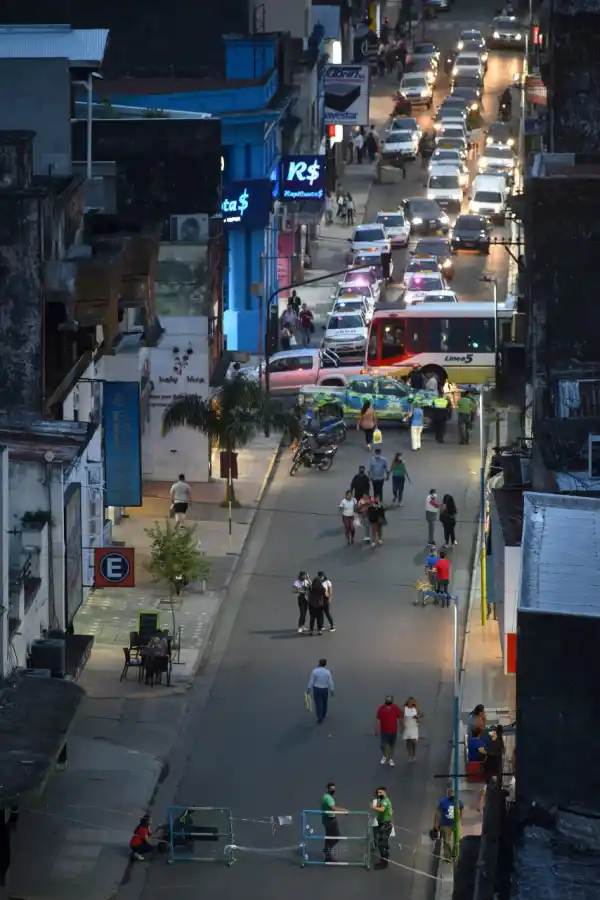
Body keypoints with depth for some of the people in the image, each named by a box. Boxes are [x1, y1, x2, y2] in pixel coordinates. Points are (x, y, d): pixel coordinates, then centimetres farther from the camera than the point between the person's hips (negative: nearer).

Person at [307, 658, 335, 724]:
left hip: (316, 689, -1)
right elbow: (330, 682, -10)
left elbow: (311, 681, -10)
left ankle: (319, 718, -5)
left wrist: (308, 689, 2)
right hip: (325, 689, 1)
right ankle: (323, 715, 40)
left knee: (318, 703, 4)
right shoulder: (327, 672, -15)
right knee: (324, 702, 23)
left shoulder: (314, 671, -15)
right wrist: (332, 691, 2)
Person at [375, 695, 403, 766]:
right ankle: (384, 756, 28)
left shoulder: (396, 708, -10)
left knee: (392, 745, 11)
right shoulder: (381, 709, -13)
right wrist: (377, 730, -9)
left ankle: (391, 759, 26)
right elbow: (378, 720, -8)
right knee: (383, 745, -2)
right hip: (384, 731, -1)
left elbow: (400, 718, 1)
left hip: (393, 731, 1)